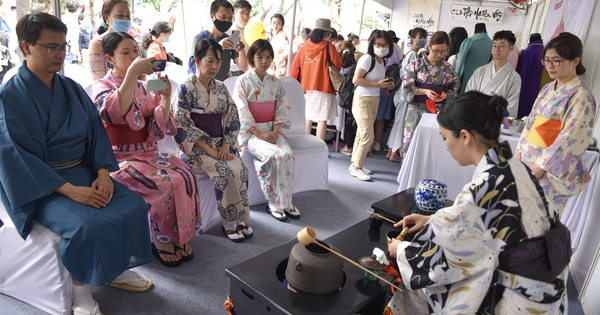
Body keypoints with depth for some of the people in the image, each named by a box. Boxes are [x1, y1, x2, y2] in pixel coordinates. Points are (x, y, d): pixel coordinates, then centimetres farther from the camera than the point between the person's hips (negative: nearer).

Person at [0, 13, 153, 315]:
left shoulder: (72, 89, 7)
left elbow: (96, 131, 4)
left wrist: (103, 172, -14)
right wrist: (70, 190, -25)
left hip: (83, 172, 6)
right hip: (40, 185, -5)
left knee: (134, 205, -13)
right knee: (85, 224, -30)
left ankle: (118, 268, 8)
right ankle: (79, 287, -4)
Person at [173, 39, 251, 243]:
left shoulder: (221, 88, 10)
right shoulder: (186, 88, -6)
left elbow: (233, 119, 10)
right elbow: (182, 126, -12)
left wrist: (225, 145, -6)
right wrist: (209, 150, -18)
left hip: (220, 144, 5)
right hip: (194, 148, -5)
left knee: (240, 169, -22)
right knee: (226, 172, -27)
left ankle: (239, 219, -7)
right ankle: (229, 223, -10)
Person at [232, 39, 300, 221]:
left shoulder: (275, 82, 12)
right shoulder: (243, 81, -1)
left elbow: (283, 109, 7)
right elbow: (242, 112, -9)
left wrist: (275, 131, -10)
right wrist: (259, 133, -19)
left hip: (272, 130, 4)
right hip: (250, 131, -4)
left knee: (287, 154, -26)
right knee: (273, 155, -31)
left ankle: (285, 202, -13)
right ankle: (274, 203, -15)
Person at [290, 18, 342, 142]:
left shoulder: (305, 45, 6)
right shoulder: (328, 46, -7)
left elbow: (296, 65, 12)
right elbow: (338, 65, -2)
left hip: (307, 85, 5)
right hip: (323, 86, -5)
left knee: (308, 117, 15)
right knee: (322, 118, -3)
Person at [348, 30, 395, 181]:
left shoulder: (381, 60, 11)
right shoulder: (367, 58, -15)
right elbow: (356, 79, -23)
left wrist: (387, 85, 3)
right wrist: (378, 84, -22)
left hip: (374, 99, 8)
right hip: (362, 99, -8)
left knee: (362, 133, 13)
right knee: (368, 135, -9)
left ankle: (355, 163, 23)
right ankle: (356, 168, 2)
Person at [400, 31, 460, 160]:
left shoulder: (448, 68, 7)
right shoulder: (416, 65, 0)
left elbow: (455, 87, 12)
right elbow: (407, 86, -3)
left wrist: (445, 95, -9)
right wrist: (425, 91, -15)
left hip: (438, 111, 2)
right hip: (416, 109, -2)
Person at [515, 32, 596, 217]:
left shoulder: (581, 96, -10)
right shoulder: (548, 89, 12)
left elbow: (570, 139, -17)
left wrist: (541, 167, -18)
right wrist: (520, 152, 6)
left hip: (552, 171, -7)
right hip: (528, 161, 7)